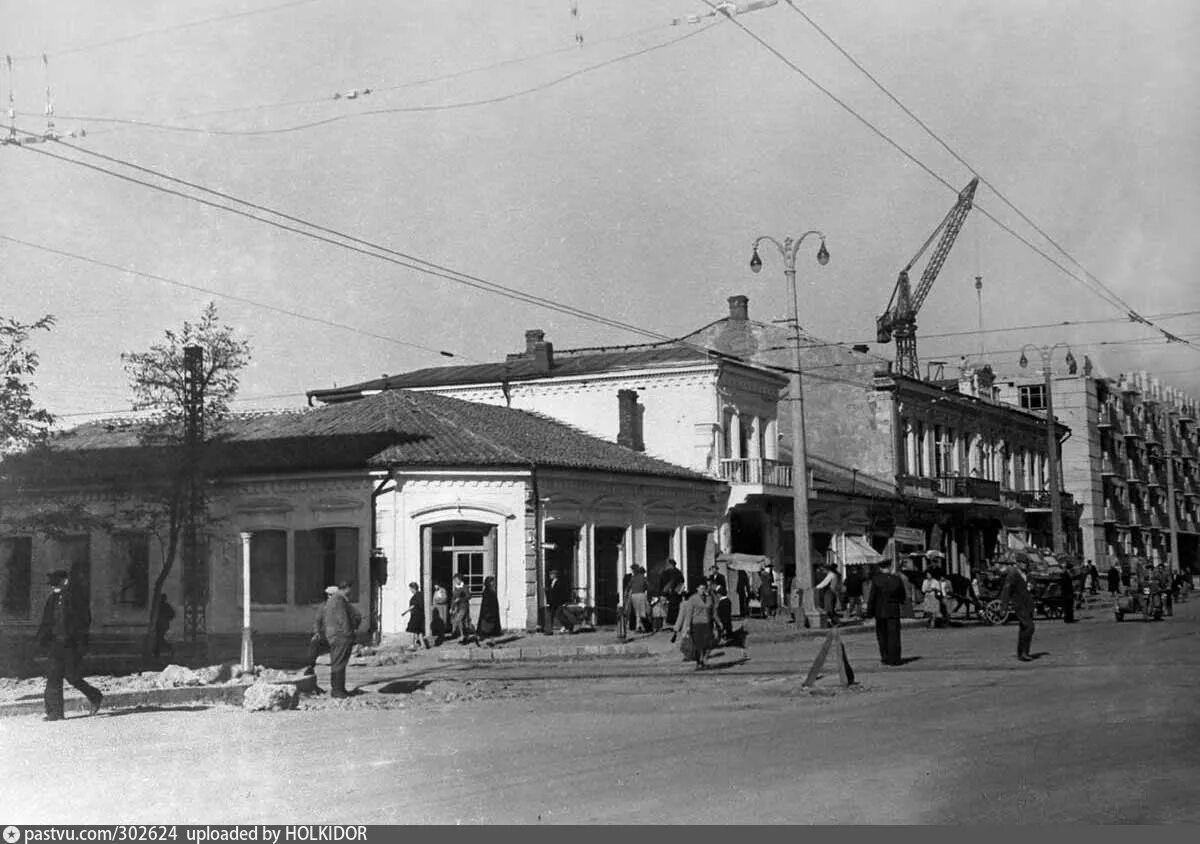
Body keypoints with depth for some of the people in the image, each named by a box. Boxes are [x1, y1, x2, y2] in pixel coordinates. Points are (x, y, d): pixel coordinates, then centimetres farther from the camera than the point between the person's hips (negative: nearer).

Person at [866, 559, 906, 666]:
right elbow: (903, 596, 5)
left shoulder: (876, 580, -9)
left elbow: (872, 597, -9)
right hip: (894, 611, 1)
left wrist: (869, 612, -1)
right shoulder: (897, 579, -4)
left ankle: (885, 657, 11)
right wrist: (900, 602, 26)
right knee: (894, 635, 4)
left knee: (882, 635, 12)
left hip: (880, 611, -1)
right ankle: (894, 659, 0)